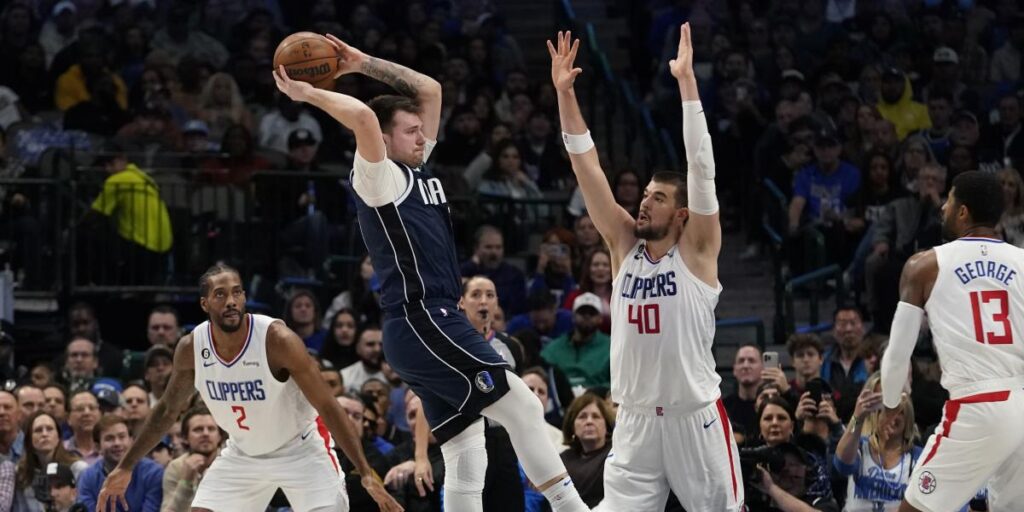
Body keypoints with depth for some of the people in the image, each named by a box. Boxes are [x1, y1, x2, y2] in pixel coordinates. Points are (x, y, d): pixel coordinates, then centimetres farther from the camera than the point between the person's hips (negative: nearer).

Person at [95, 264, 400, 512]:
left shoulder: (277, 340, -28)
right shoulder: (191, 349, -14)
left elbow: (327, 407, -25)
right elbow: (168, 410, 4)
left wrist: (366, 473, -30)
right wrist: (125, 467, 5)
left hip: (300, 449, -4)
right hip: (243, 454, 4)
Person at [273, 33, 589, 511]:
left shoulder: (416, 168, 19)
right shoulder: (378, 177, -6)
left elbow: (430, 90, 25)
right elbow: (363, 116, -25)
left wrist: (364, 64, 21)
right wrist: (308, 94, -14)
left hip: (435, 324, 9)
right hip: (422, 322, -9)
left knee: (465, 456, 4)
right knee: (522, 407, -11)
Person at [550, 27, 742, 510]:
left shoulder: (697, 248, -4)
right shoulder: (624, 244, 6)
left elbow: (701, 163, -13)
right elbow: (587, 167, 2)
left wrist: (686, 80, -19)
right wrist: (565, 92, -5)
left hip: (695, 418, -3)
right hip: (635, 421, 3)